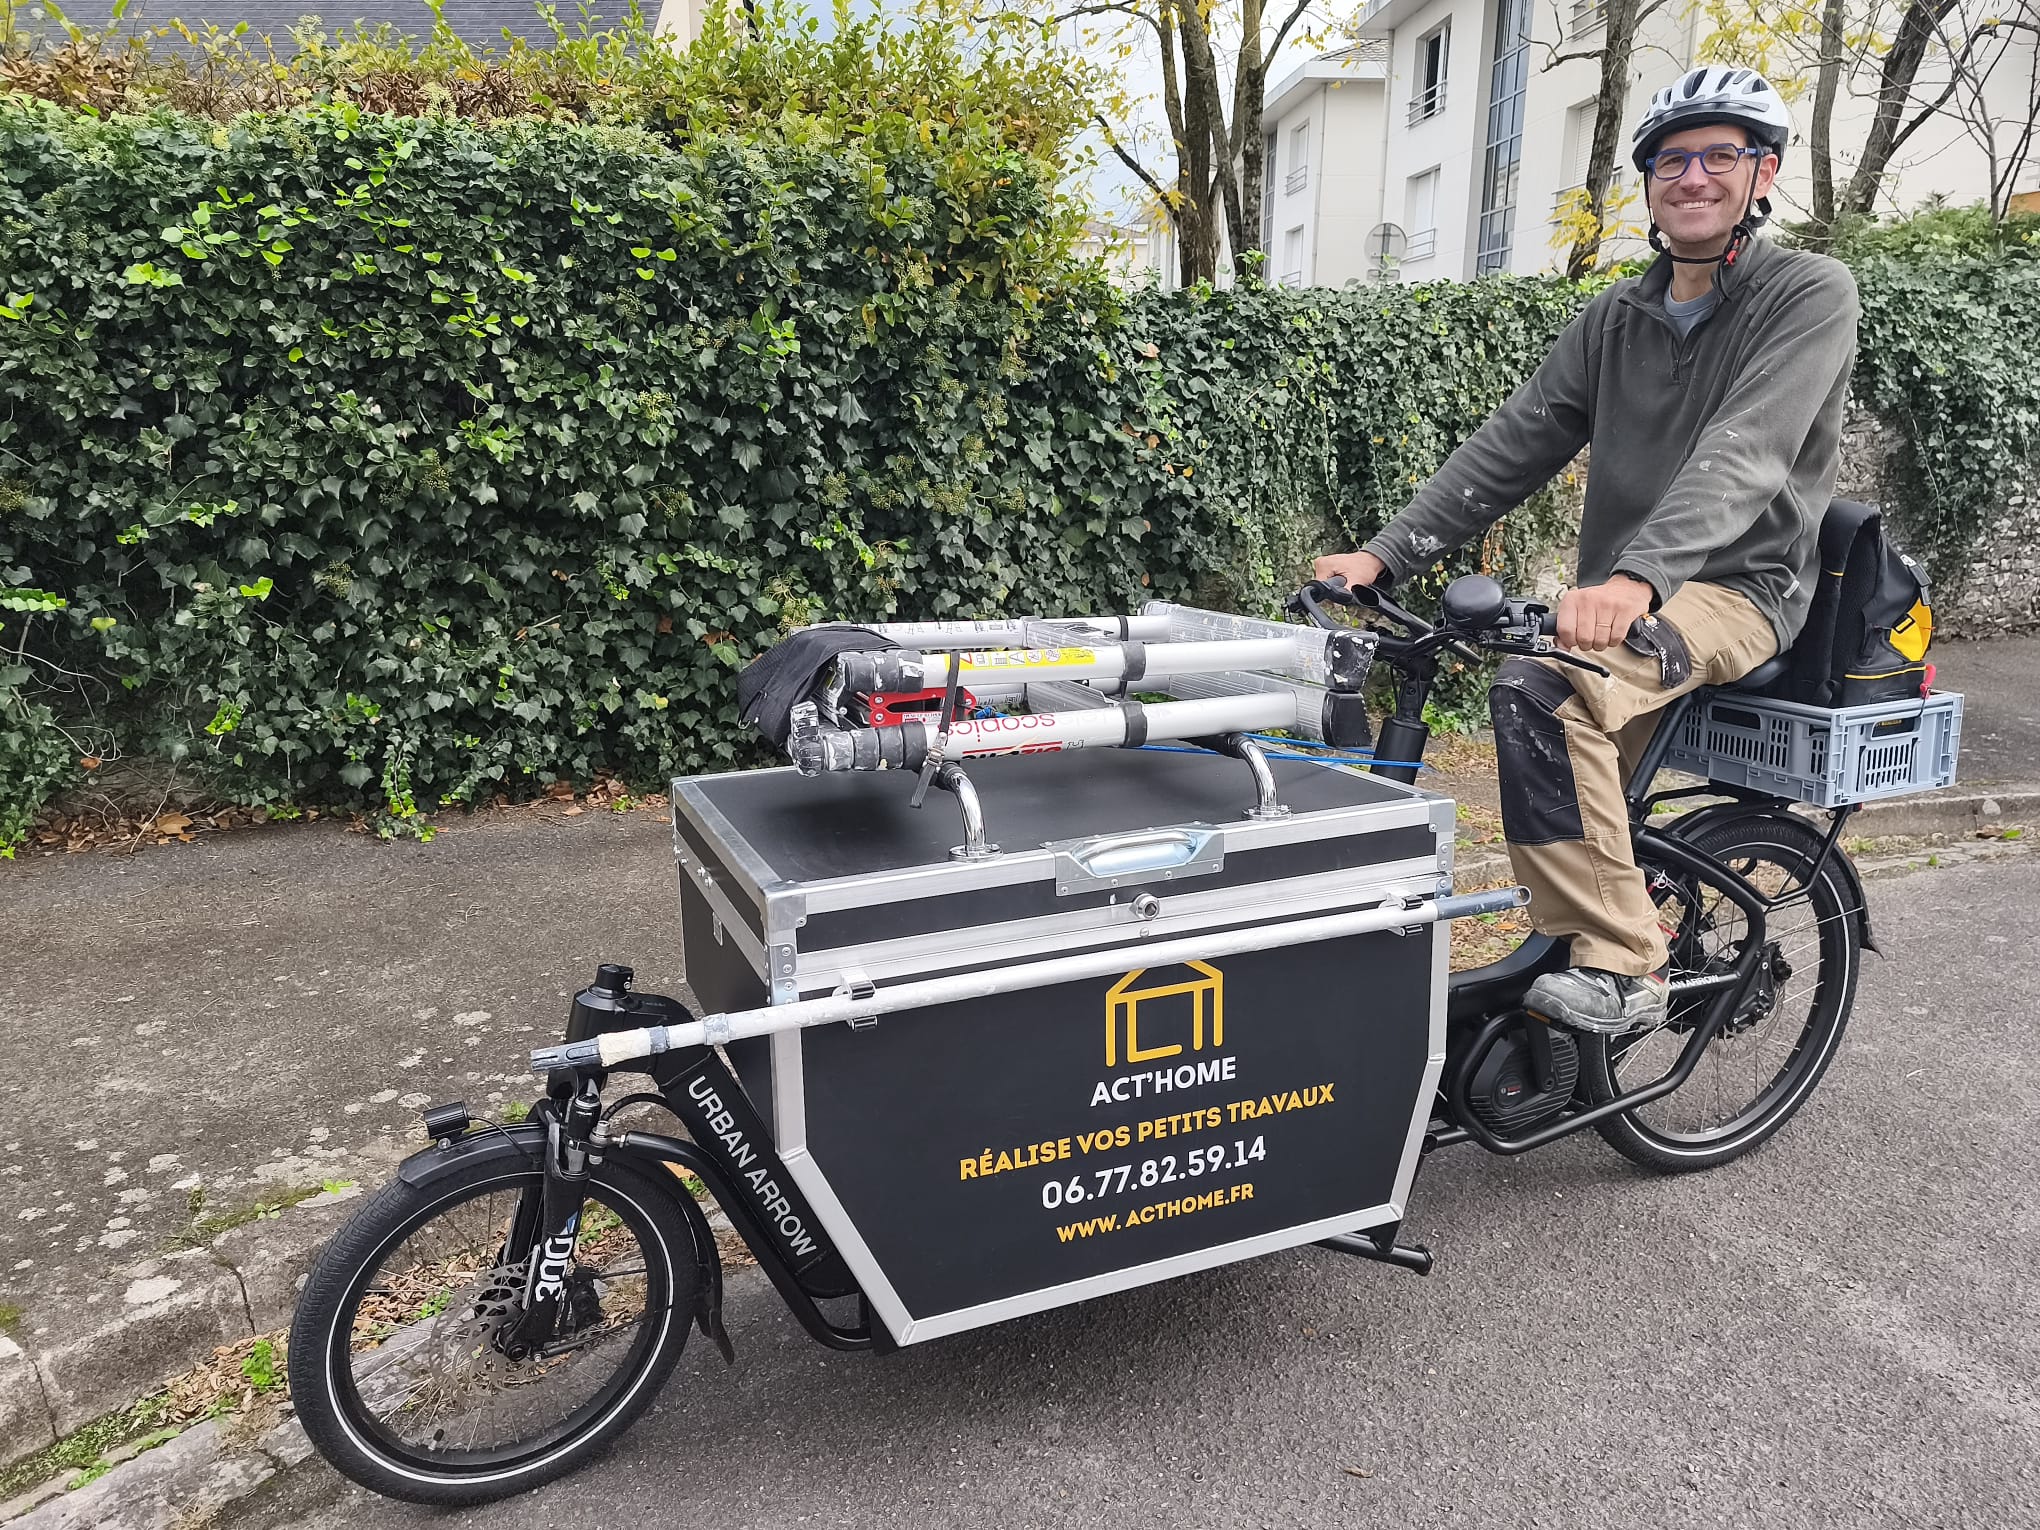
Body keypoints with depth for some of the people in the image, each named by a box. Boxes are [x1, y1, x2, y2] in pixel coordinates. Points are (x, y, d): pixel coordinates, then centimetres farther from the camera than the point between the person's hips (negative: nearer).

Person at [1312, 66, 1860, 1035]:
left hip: (1736, 588, -6)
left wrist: (1637, 577, -41)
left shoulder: (1809, 295, -7)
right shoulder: (1616, 318, 11)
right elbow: (1509, 447, 4)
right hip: (1621, 598, 7)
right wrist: (1384, 555, -7)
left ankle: (1622, 965, -23)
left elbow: (1743, 454, -24)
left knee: (1539, 689, -32)